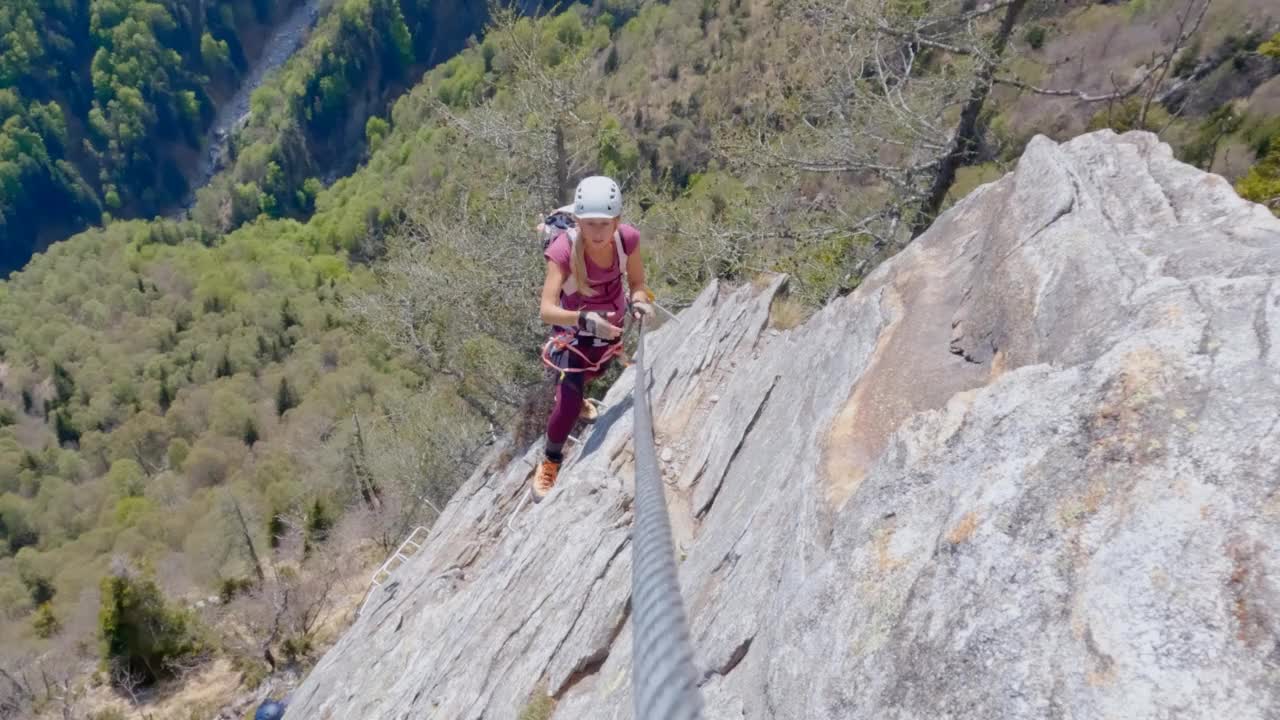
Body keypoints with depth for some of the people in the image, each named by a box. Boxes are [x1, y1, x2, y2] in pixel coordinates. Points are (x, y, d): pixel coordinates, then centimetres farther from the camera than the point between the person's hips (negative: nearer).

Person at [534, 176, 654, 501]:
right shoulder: (564, 249, -38)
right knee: (569, 406, -13)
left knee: (594, 371, 33)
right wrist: (586, 319, -61)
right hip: (575, 330, -5)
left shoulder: (628, 238, -27)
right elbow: (546, 311, -44)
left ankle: (574, 398, 69)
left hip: (612, 324, 5)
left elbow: (637, 283, -11)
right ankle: (550, 461, 17)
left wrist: (638, 301, -33)